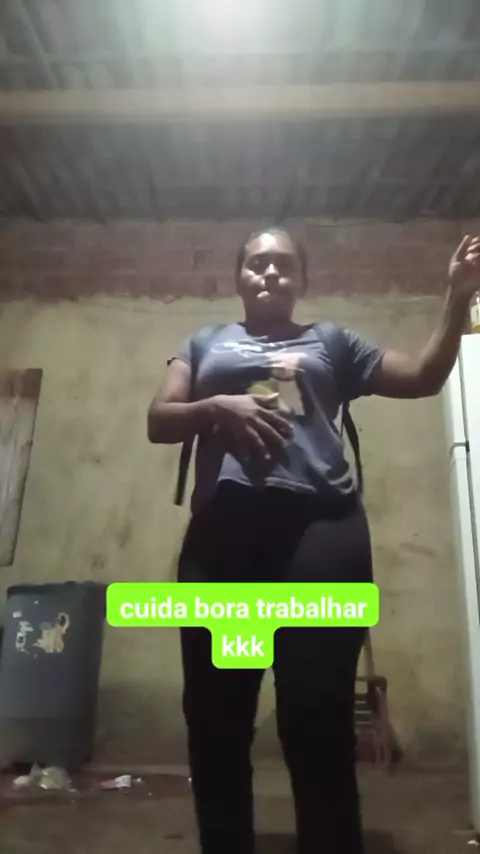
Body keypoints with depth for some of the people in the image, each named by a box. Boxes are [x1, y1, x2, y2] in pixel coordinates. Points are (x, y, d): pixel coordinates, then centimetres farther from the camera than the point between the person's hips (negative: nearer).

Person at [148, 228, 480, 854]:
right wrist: (217, 407, -7)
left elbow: (424, 377, 20)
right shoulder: (205, 344, 23)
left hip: (319, 525, -1)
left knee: (319, 716, -3)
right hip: (223, 529, 2)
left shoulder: (331, 343, 22)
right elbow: (158, 421, 12)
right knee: (215, 716, 6)